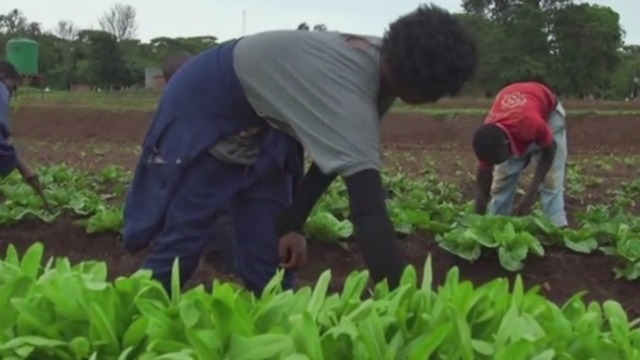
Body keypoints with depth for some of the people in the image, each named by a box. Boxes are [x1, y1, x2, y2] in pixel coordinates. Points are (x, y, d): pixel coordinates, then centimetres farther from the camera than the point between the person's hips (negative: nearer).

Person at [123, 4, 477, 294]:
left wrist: (292, 224, -3)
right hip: (203, 102, -8)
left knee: (271, 258, 4)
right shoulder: (349, 96, -40)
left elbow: (333, 155, -1)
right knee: (179, 243, -5)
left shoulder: (379, 59, -13)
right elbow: (369, 213, -46)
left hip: (262, 119, 8)